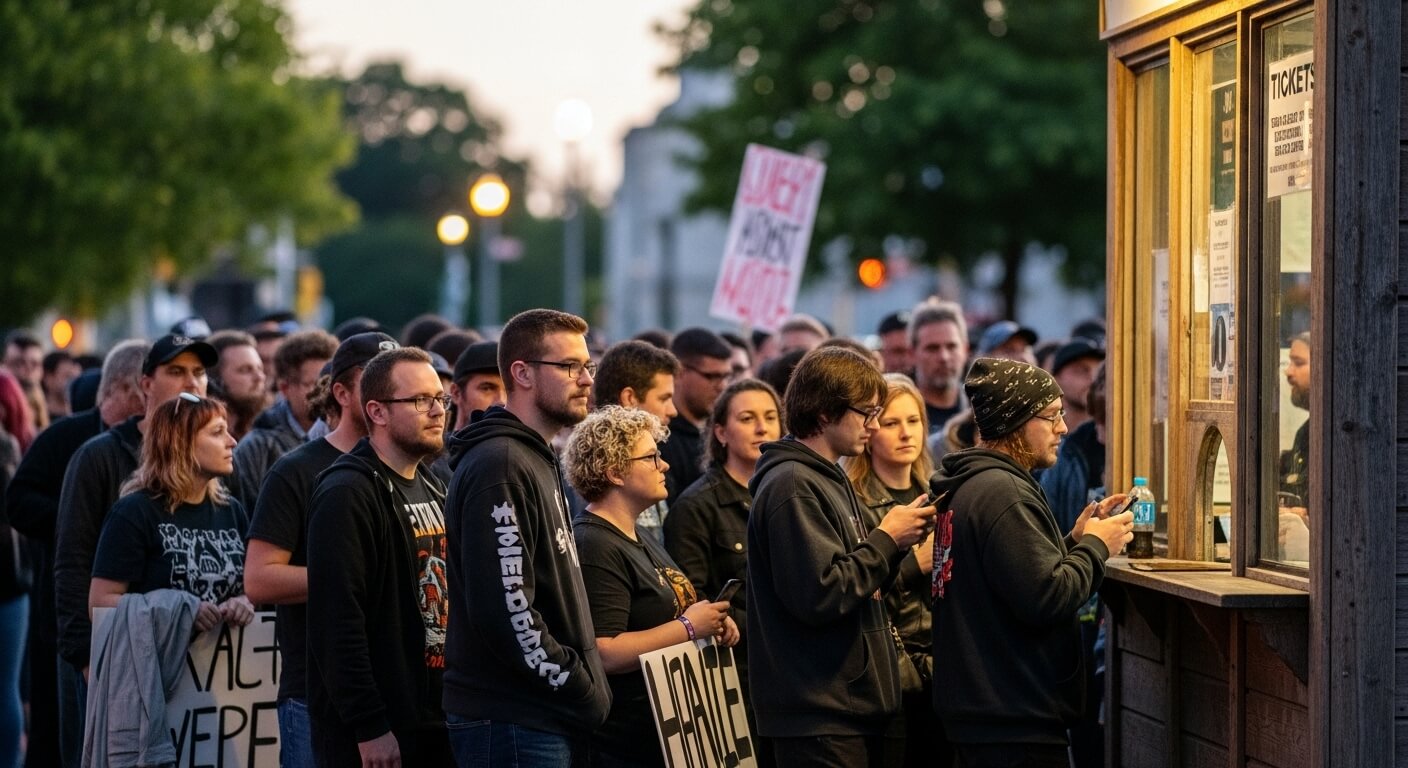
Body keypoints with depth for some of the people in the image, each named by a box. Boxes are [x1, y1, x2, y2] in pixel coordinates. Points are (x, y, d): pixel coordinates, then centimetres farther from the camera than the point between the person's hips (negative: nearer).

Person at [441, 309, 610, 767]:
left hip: (550, 720, 10)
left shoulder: (539, 461, 18)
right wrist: (583, 689, -15)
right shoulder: (498, 467, -15)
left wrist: (584, 686, 13)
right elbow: (506, 608, -22)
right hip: (513, 726, -10)